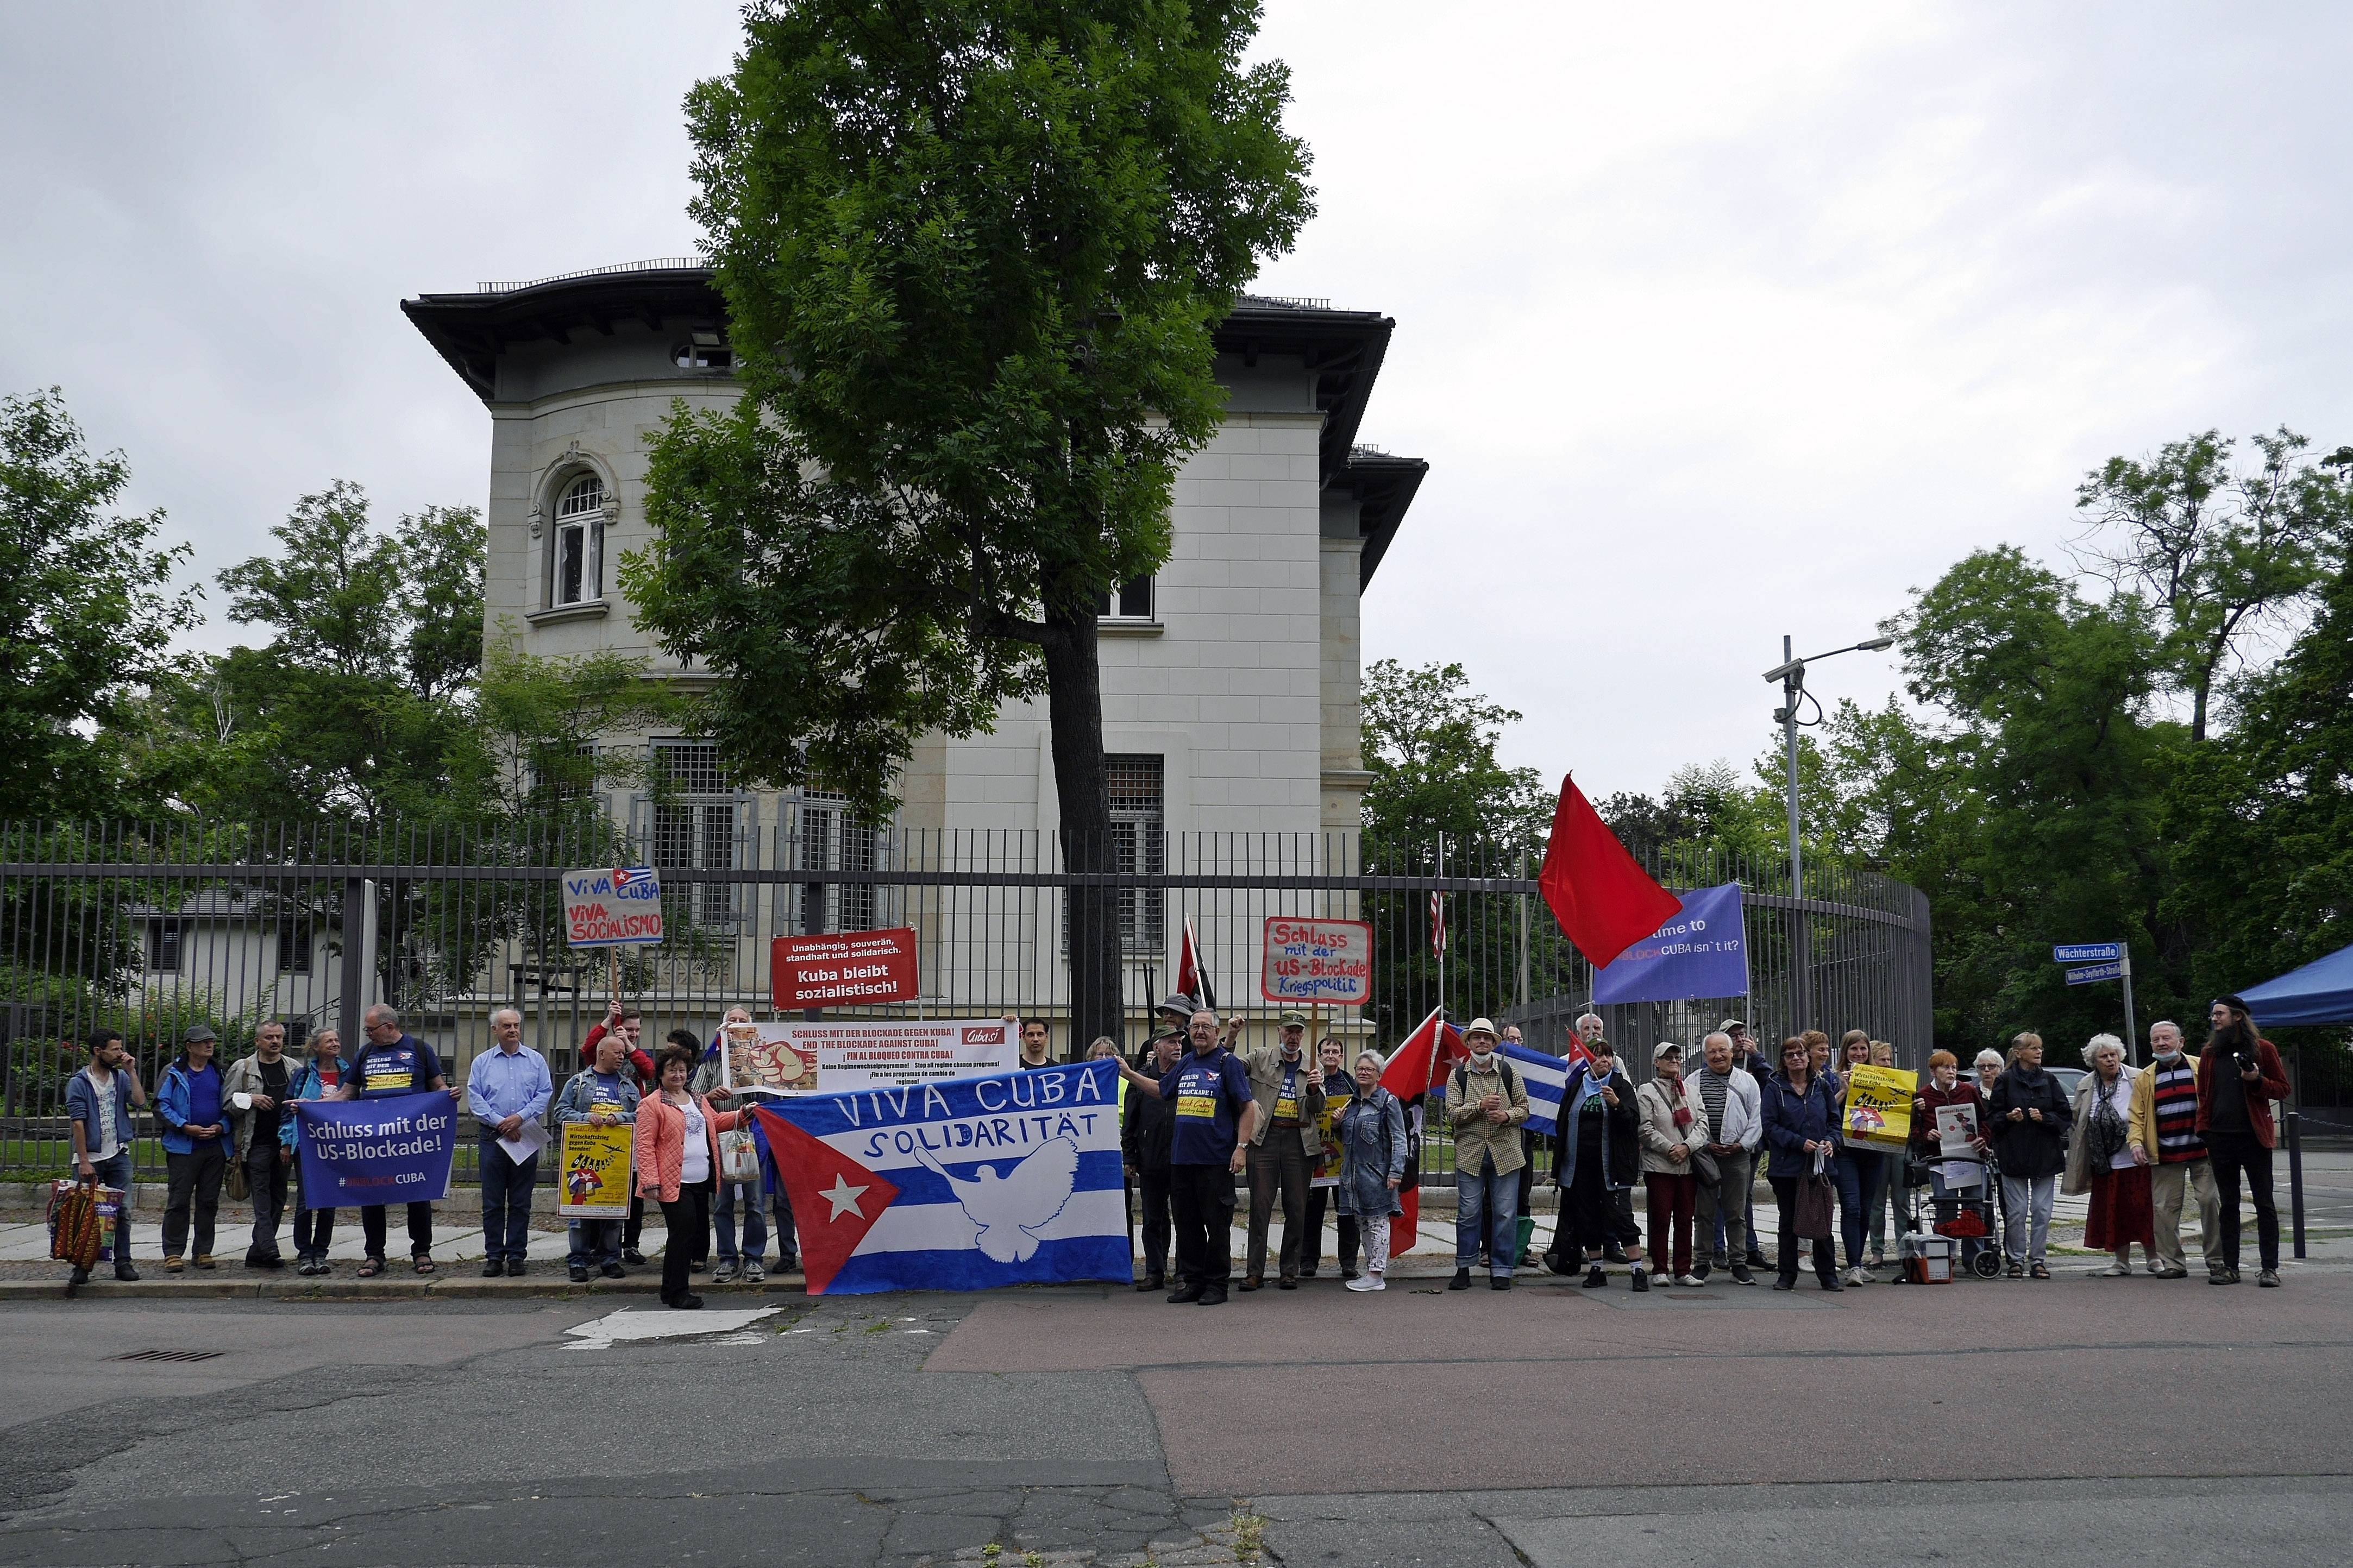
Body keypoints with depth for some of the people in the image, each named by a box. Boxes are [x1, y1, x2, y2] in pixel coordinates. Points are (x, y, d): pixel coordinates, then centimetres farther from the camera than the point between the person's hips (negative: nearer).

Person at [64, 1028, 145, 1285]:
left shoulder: (121, 1078, 10)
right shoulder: (79, 1083, -4)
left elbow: (140, 1100, -6)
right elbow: (77, 1122, -9)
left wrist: (131, 1071, -7)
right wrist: (84, 1161, -15)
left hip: (119, 1156, 4)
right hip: (90, 1158, -3)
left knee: (123, 1211, 3)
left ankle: (123, 1263, 9)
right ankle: (82, 1266, 10)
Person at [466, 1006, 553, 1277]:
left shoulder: (536, 1060, 9)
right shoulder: (482, 1062, 9)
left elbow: (545, 1094, 2)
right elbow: (475, 1099, 1)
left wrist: (520, 1117, -12)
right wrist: (499, 1122, -11)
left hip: (526, 1137, 0)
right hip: (491, 1137, 0)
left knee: (521, 1202, 3)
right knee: (492, 1201, 2)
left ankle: (516, 1256, 8)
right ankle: (494, 1256, 9)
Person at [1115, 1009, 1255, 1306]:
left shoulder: (1228, 1064, -2)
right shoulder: (1186, 1064, 15)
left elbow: (1248, 1107, -5)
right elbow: (1161, 1089, 32)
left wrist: (1241, 1147, -12)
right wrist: (1129, 1074, 28)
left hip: (1216, 1159, -6)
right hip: (1181, 1157, 6)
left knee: (1217, 1224, -1)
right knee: (1186, 1223, 9)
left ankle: (1217, 1284, 7)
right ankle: (1191, 1281, 18)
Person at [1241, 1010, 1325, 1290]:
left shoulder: (1313, 1067, 12)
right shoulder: (1261, 1058, 8)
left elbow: (1317, 1109, 7)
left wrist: (1315, 1089, -14)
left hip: (1299, 1141, 2)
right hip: (1265, 1138, -2)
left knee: (1297, 1209, 4)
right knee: (1260, 1206, -3)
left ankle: (1290, 1270, 13)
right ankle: (1254, 1272, 0)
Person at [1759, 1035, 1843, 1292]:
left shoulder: (1822, 1086, 8)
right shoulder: (1775, 1088, -1)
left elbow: (1835, 1120, 12)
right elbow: (1770, 1126, -6)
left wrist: (1831, 1141, -8)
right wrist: (1800, 1142, -16)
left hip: (1819, 1164, 1)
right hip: (1786, 1165, -1)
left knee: (1822, 1221, 3)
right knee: (1788, 1221, 7)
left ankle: (1828, 1275, 11)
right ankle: (1787, 1275, 15)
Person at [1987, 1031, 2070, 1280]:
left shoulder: (2049, 1081, 9)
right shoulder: (2005, 1081, 1)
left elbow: (2064, 1116, 7)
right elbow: (1992, 1117, 3)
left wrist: (2044, 1118, -10)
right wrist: (2009, 1117, -16)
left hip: (2045, 1155, 2)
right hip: (2013, 1154, -2)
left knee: (2042, 1210, 2)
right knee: (2016, 1211, -1)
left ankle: (2037, 1260, 10)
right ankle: (2016, 1260, 7)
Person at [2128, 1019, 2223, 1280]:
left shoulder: (2201, 1069, 4)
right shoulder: (2145, 1079, 10)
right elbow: (2137, 1116, 10)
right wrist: (2137, 1141, -7)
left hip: (2202, 1152, -2)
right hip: (2164, 1156, 2)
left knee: (2211, 1202, 0)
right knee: (2164, 1209, 1)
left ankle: (2216, 1259, 13)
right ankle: (2172, 1263, 9)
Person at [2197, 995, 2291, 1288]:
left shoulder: (2262, 1049, 0)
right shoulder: (2210, 1053, 12)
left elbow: (2283, 1089, 1)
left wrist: (2257, 1081, -17)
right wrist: (2203, 1130, 5)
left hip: (2254, 1137, -4)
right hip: (2220, 1139, 4)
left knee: (2264, 1203, 0)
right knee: (2228, 1205, 8)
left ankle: (2270, 1268, 4)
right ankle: (2230, 1267, 12)